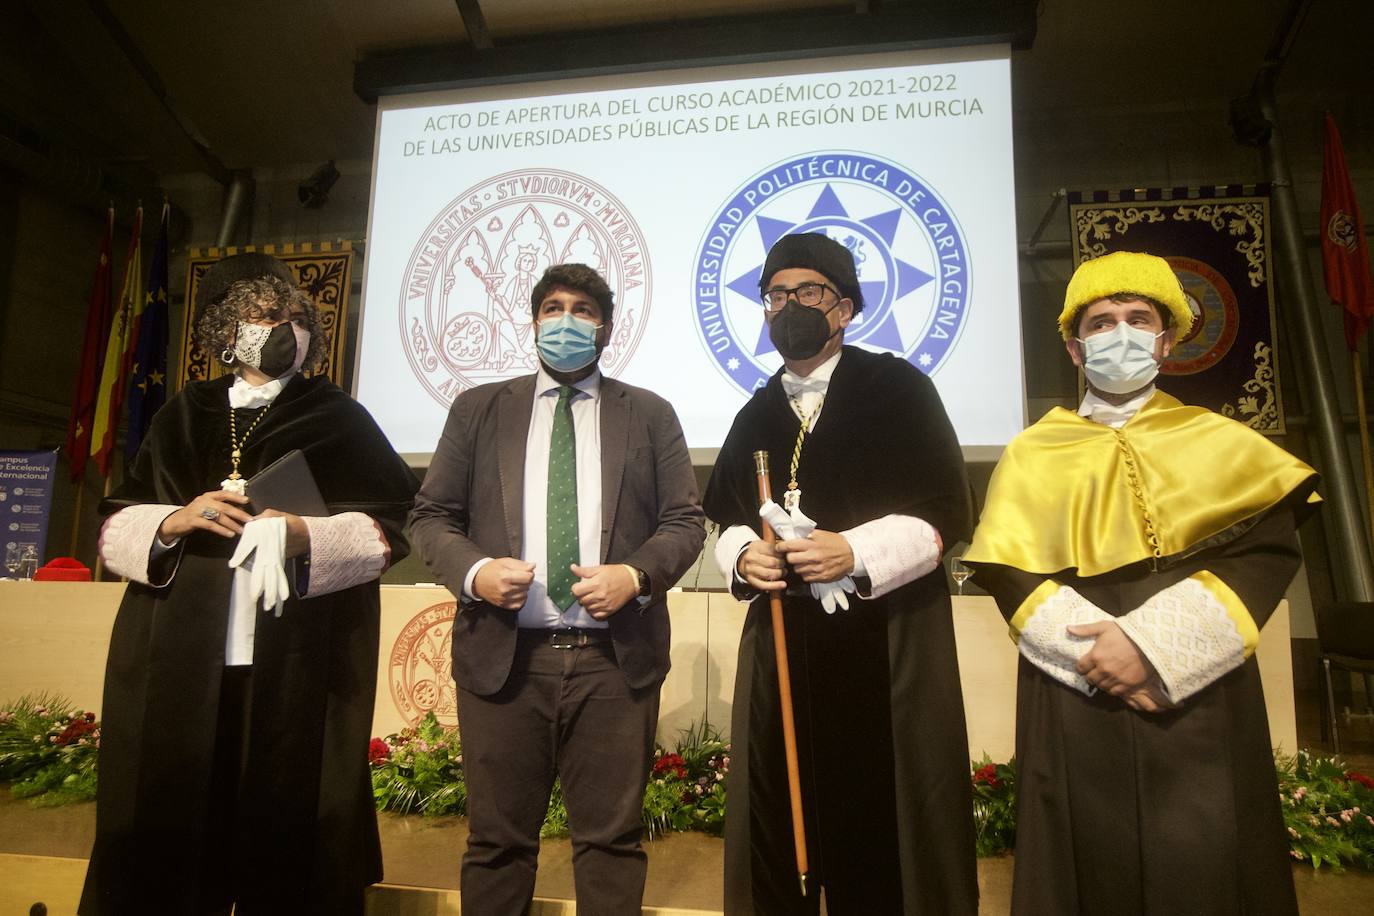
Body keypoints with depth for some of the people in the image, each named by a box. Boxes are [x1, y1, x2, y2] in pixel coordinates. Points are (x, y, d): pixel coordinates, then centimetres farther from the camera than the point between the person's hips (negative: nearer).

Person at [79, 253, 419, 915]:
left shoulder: (339, 419, 8)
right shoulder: (184, 415, 16)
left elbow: (387, 527, 0)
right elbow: (114, 525, 14)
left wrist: (305, 535, -17)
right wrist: (175, 521, -7)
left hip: (296, 664, -2)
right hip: (179, 659, 3)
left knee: (285, 835, -2)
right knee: (169, 830, 5)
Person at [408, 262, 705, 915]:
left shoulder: (651, 415, 9)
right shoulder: (479, 408, 11)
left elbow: (685, 521, 6)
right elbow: (430, 516, 9)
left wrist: (637, 575, -13)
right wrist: (473, 570, -11)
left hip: (614, 660, 0)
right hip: (503, 657, 1)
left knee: (612, 842, 9)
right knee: (497, 842, 12)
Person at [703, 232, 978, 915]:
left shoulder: (900, 390, 1)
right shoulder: (756, 416, 15)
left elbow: (949, 512, -4)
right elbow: (727, 521, 18)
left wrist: (857, 552, -17)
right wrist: (742, 556, -4)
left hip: (889, 643, -3)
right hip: (783, 645, 4)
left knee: (886, 825, -1)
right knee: (779, 822, 5)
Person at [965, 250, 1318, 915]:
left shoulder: (1218, 441, 10)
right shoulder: (1034, 454, 9)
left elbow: (1268, 549, -4)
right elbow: (1007, 571, 0)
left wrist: (1153, 643, -16)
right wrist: (1097, 652, -15)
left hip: (1199, 699, 1)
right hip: (1075, 702, 0)